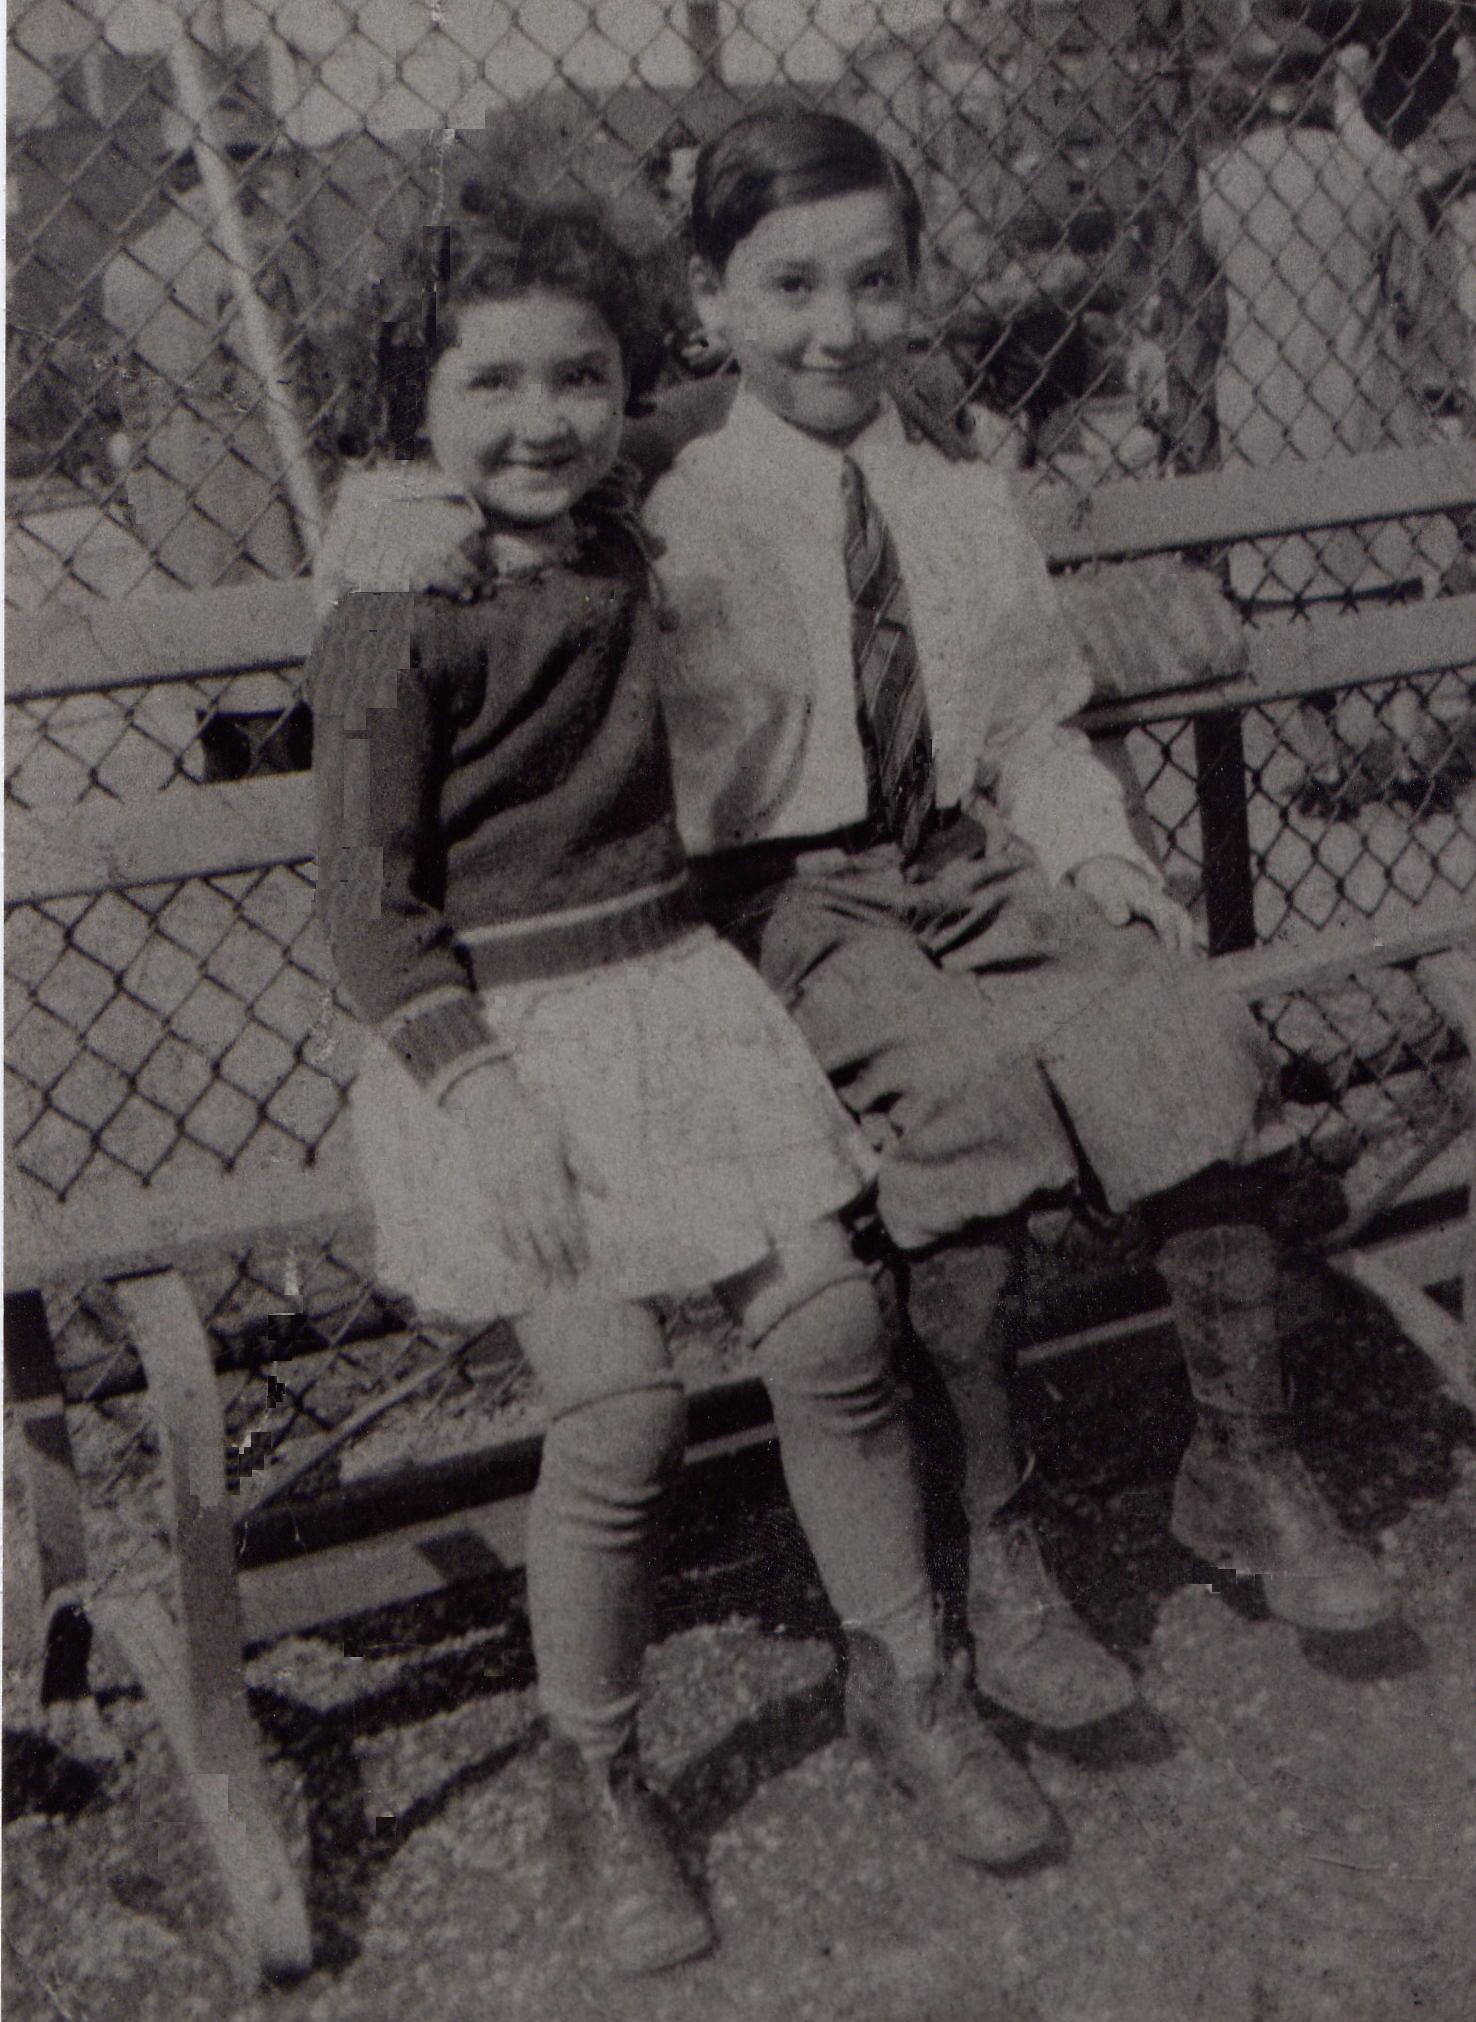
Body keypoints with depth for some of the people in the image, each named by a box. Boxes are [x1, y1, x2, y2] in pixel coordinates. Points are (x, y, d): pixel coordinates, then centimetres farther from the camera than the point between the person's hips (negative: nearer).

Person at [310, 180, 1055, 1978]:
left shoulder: (627, 556, 8)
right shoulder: (398, 622, -10)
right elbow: (370, 903, -11)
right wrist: (479, 1090, -20)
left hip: (663, 984, 5)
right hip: (481, 1025, -5)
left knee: (828, 1325, -9)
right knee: (620, 1400, -15)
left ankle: (903, 1681, 14)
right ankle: (593, 1781, 8)